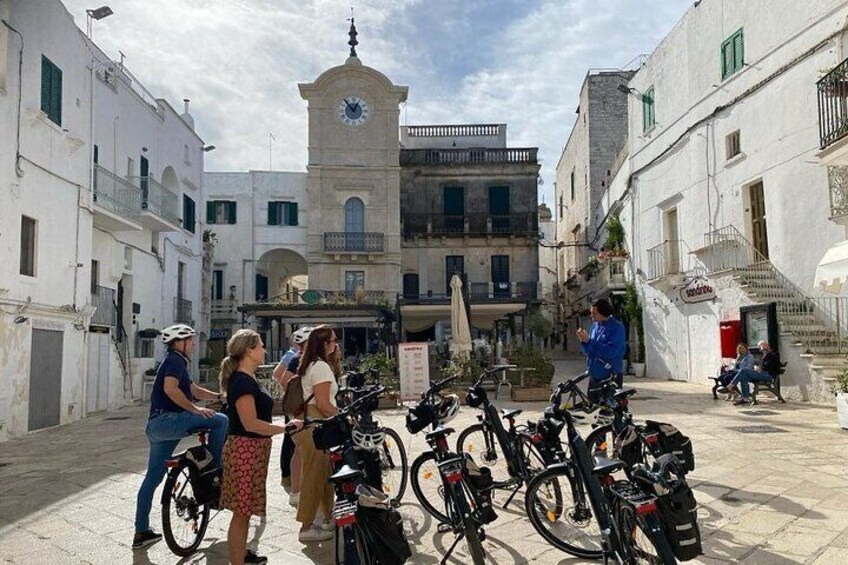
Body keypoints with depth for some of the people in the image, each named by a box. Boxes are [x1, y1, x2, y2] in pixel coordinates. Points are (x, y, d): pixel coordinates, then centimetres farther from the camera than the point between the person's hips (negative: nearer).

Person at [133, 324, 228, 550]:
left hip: (156, 427, 11)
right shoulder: (175, 361, -6)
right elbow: (170, 388, -23)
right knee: (220, 420, -14)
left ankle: (141, 533, 21)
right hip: (167, 420, -11)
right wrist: (195, 409, -21)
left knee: (152, 479, 14)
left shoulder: (176, 362, 26)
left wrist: (220, 396, 22)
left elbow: (193, 390, 30)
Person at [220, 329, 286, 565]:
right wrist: (286, 428, -19)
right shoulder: (241, 381, -18)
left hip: (254, 450, 10)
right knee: (242, 512, -2)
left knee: (245, 510, 22)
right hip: (245, 450, -10)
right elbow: (250, 424, -24)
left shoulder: (248, 379, 12)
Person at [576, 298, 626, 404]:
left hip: (609, 377, -7)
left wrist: (588, 341, -20)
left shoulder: (617, 328, -11)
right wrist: (583, 341, -8)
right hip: (594, 376, 7)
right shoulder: (595, 326, 10)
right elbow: (587, 352, 13)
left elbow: (610, 352, -22)